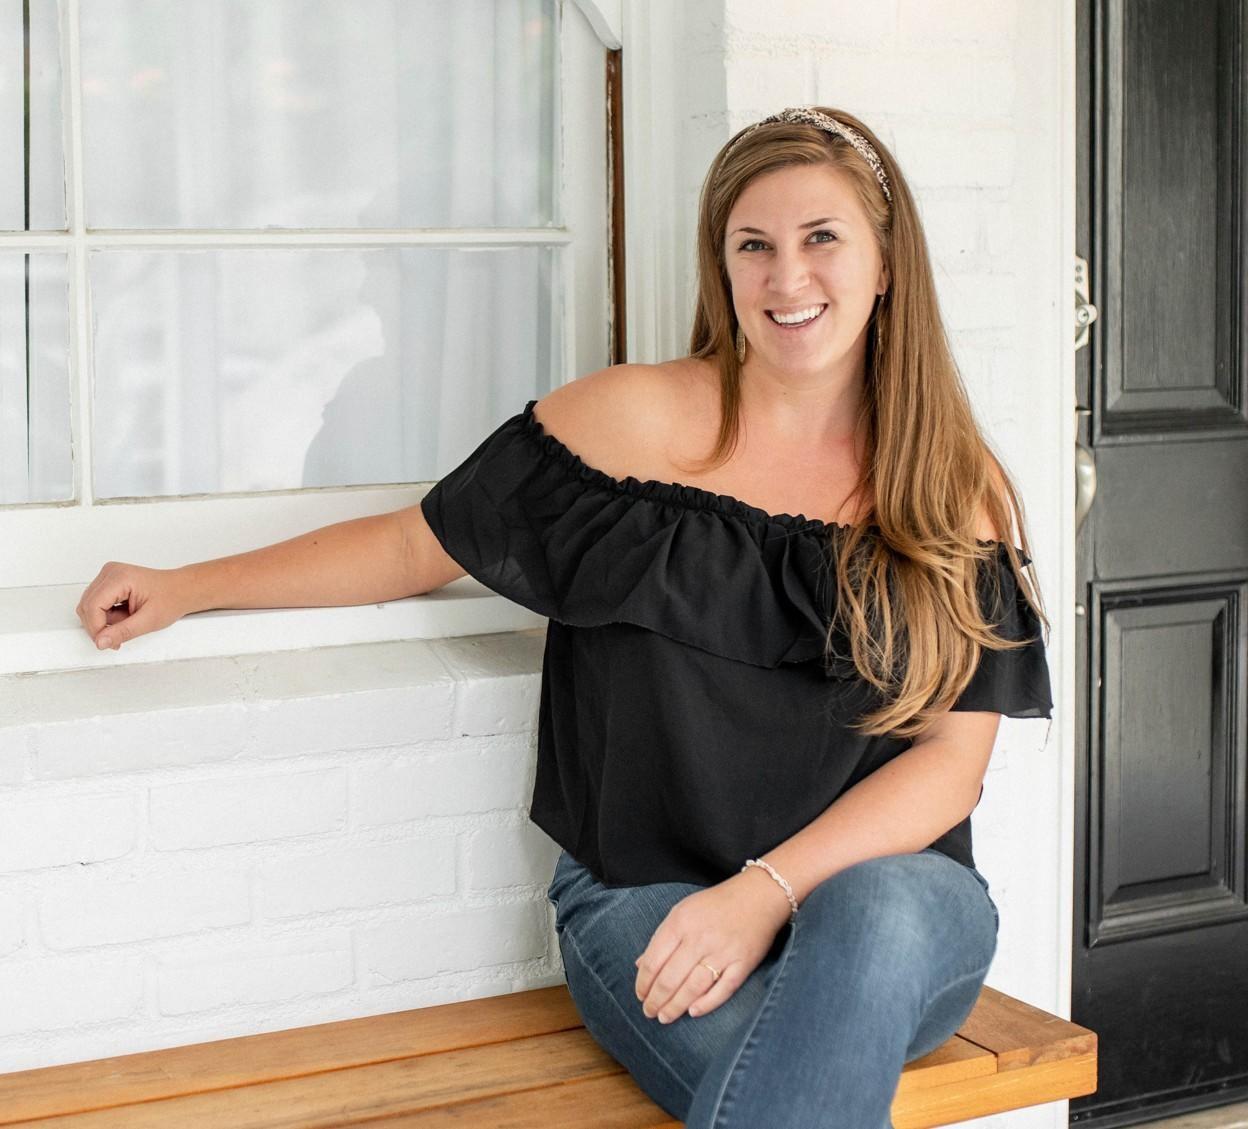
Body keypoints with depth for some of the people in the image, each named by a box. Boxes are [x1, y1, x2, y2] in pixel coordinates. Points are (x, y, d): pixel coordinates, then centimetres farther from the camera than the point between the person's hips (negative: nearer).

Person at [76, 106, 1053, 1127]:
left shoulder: (958, 490, 5)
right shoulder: (636, 420, 2)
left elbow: (953, 757, -1)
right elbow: (417, 547, 12)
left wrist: (769, 890, -16)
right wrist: (186, 588, 11)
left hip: (894, 888, 2)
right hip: (646, 898, -2)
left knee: (878, 911, -36)